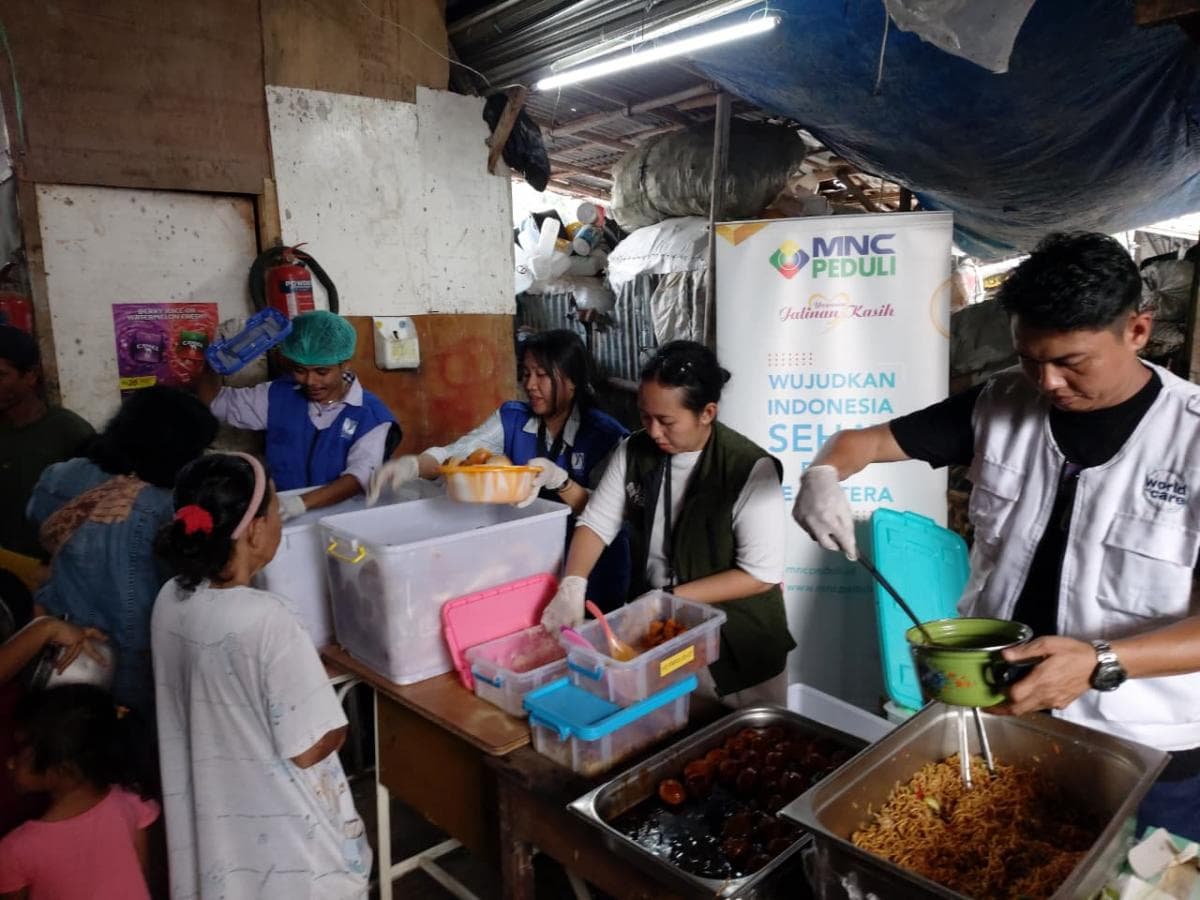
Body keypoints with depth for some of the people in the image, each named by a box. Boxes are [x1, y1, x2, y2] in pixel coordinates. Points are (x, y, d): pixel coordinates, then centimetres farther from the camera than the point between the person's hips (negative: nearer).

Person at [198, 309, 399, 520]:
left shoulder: (372, 416, -9)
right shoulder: (278, 395, 6)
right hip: (281, 514, 2)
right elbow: (212, 402, 16)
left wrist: (302, 502, -38)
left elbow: (360, 475, -23)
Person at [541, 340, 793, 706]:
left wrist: (671, 598, -24)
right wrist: (572, 584, -20)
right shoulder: (635, 452, -5)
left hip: (735, 645, -4)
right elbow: (597, 522, -2)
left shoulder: (750, 469, -21)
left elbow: (762, 574, -21)